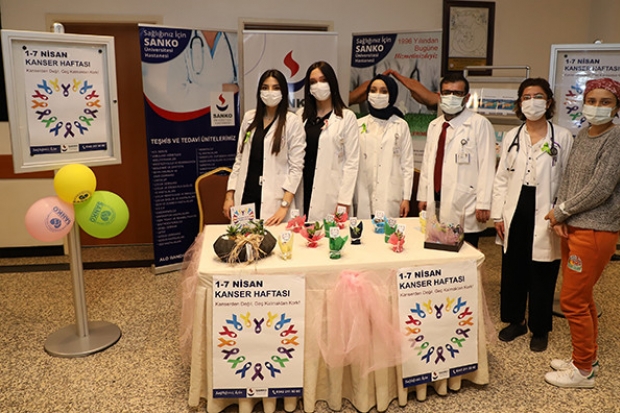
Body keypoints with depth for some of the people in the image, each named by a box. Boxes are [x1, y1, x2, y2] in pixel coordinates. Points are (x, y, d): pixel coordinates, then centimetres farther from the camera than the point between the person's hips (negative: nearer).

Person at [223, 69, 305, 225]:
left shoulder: (292, 122, -4)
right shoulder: (249, 118, 9)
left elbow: (296, 167, -7)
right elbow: (239, 159, 12)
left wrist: (284, 206, -14)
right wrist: (229, 195, 7)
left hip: (273, 200, -4)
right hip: (245, 195, 4)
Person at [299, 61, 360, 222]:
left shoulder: (347, 117, -1)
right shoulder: (303, 116, 12)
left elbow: (352, 162, -5)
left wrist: (344, 201, -11)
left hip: (330, 196, -4)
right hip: (304, 192, 4)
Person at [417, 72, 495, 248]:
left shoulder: (480, 124, -7)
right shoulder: (434, 126, 14)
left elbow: (487, 166, -11)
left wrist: (483, 204, -14)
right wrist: (423, 196, 14)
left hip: (465, 212, -6)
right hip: (437, 206, 6)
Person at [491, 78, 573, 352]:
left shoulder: (563, 137, -2)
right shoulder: (511, 137, 8)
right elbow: (501, 178, 8)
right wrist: (498, 215, 3)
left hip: (545, 216, -3)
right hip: (515, 213, 3)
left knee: (542, 275, 6)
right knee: (513, 270, 12)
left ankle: (540, 329, 24)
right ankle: (515, 321, 30)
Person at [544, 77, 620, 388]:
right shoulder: (582, 136, 11)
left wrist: (561, 211, -8)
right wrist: (559, 216, -5)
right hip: (572, 227, 7)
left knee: (572, 300, -2)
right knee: (581, 297, 17)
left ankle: (583, 370, 15)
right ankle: (587, 358, 33)